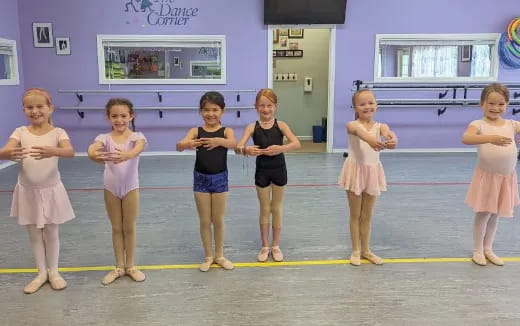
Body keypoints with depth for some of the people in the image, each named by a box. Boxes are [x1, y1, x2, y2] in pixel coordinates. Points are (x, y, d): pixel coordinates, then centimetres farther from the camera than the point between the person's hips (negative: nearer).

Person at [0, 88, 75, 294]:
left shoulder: (57, 132, -9)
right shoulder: (20, 132, -3)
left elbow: (70, 151, -29)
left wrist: (52, 151, -50)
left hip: (51, 190, -2)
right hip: (28, 191, 2)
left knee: (51, 232, 11)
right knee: (34, 233, 14)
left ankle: (53, 271, 28)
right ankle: (42, 272, 29)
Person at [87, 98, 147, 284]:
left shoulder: (136, 136, -9)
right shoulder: (104, 138, -5)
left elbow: (138, 149, -33)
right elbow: (92, 150, -27)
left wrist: (126, 155, -55)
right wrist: (95, 155, -52)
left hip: (130, 187, -1)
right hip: (111, 188, 2)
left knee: (129, 228, 9)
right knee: (116, 228, 13)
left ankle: (130, 266, 25)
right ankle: (119, 267, 26)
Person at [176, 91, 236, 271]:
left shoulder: (226, 131, -5)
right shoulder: (196, 131, -3)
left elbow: (233, 143, -28)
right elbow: (179, 146, -20)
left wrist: (219, 141, -50)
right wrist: (188, 144, -44)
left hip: (220, 178, -1)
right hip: (201, 178, 1)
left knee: (218, 220, 11)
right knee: (204, 220, 11)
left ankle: (219, 255, 29)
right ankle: (208, 256, 27)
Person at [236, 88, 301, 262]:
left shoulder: (280, 125, -7)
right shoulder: (252, 127, -6)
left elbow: (297, 143, -21)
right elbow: (238, 147, -20)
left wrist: (280, 148, -38)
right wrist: (246, 150, -42)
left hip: (279, 170, 0)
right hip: (262, 171, 0)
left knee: (276, 208, 12)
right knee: (264, 209, 13)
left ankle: (276, 246, 27)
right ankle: (265, 246, 27)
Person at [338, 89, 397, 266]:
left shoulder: (380, 126, -1)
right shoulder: (352, 125, -11)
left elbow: (389, 133, -26)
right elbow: (358, 131, -37)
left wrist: (392, 140, -53)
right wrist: (369, 139, -61)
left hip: (373, 172, 3)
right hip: (356, 171, -3)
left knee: (367, 215, 15)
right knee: (355, 214, 10)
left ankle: (366, 250, 30)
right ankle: (355, 250, 24)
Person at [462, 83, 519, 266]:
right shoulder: (478, 124, -11)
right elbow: (466, 138, -31)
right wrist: (490, 138, -45)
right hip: (487, 176, -4)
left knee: (495, 215, 16)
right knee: (483, 214, 5)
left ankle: (488, 249, 32)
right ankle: (477, 250, 23)